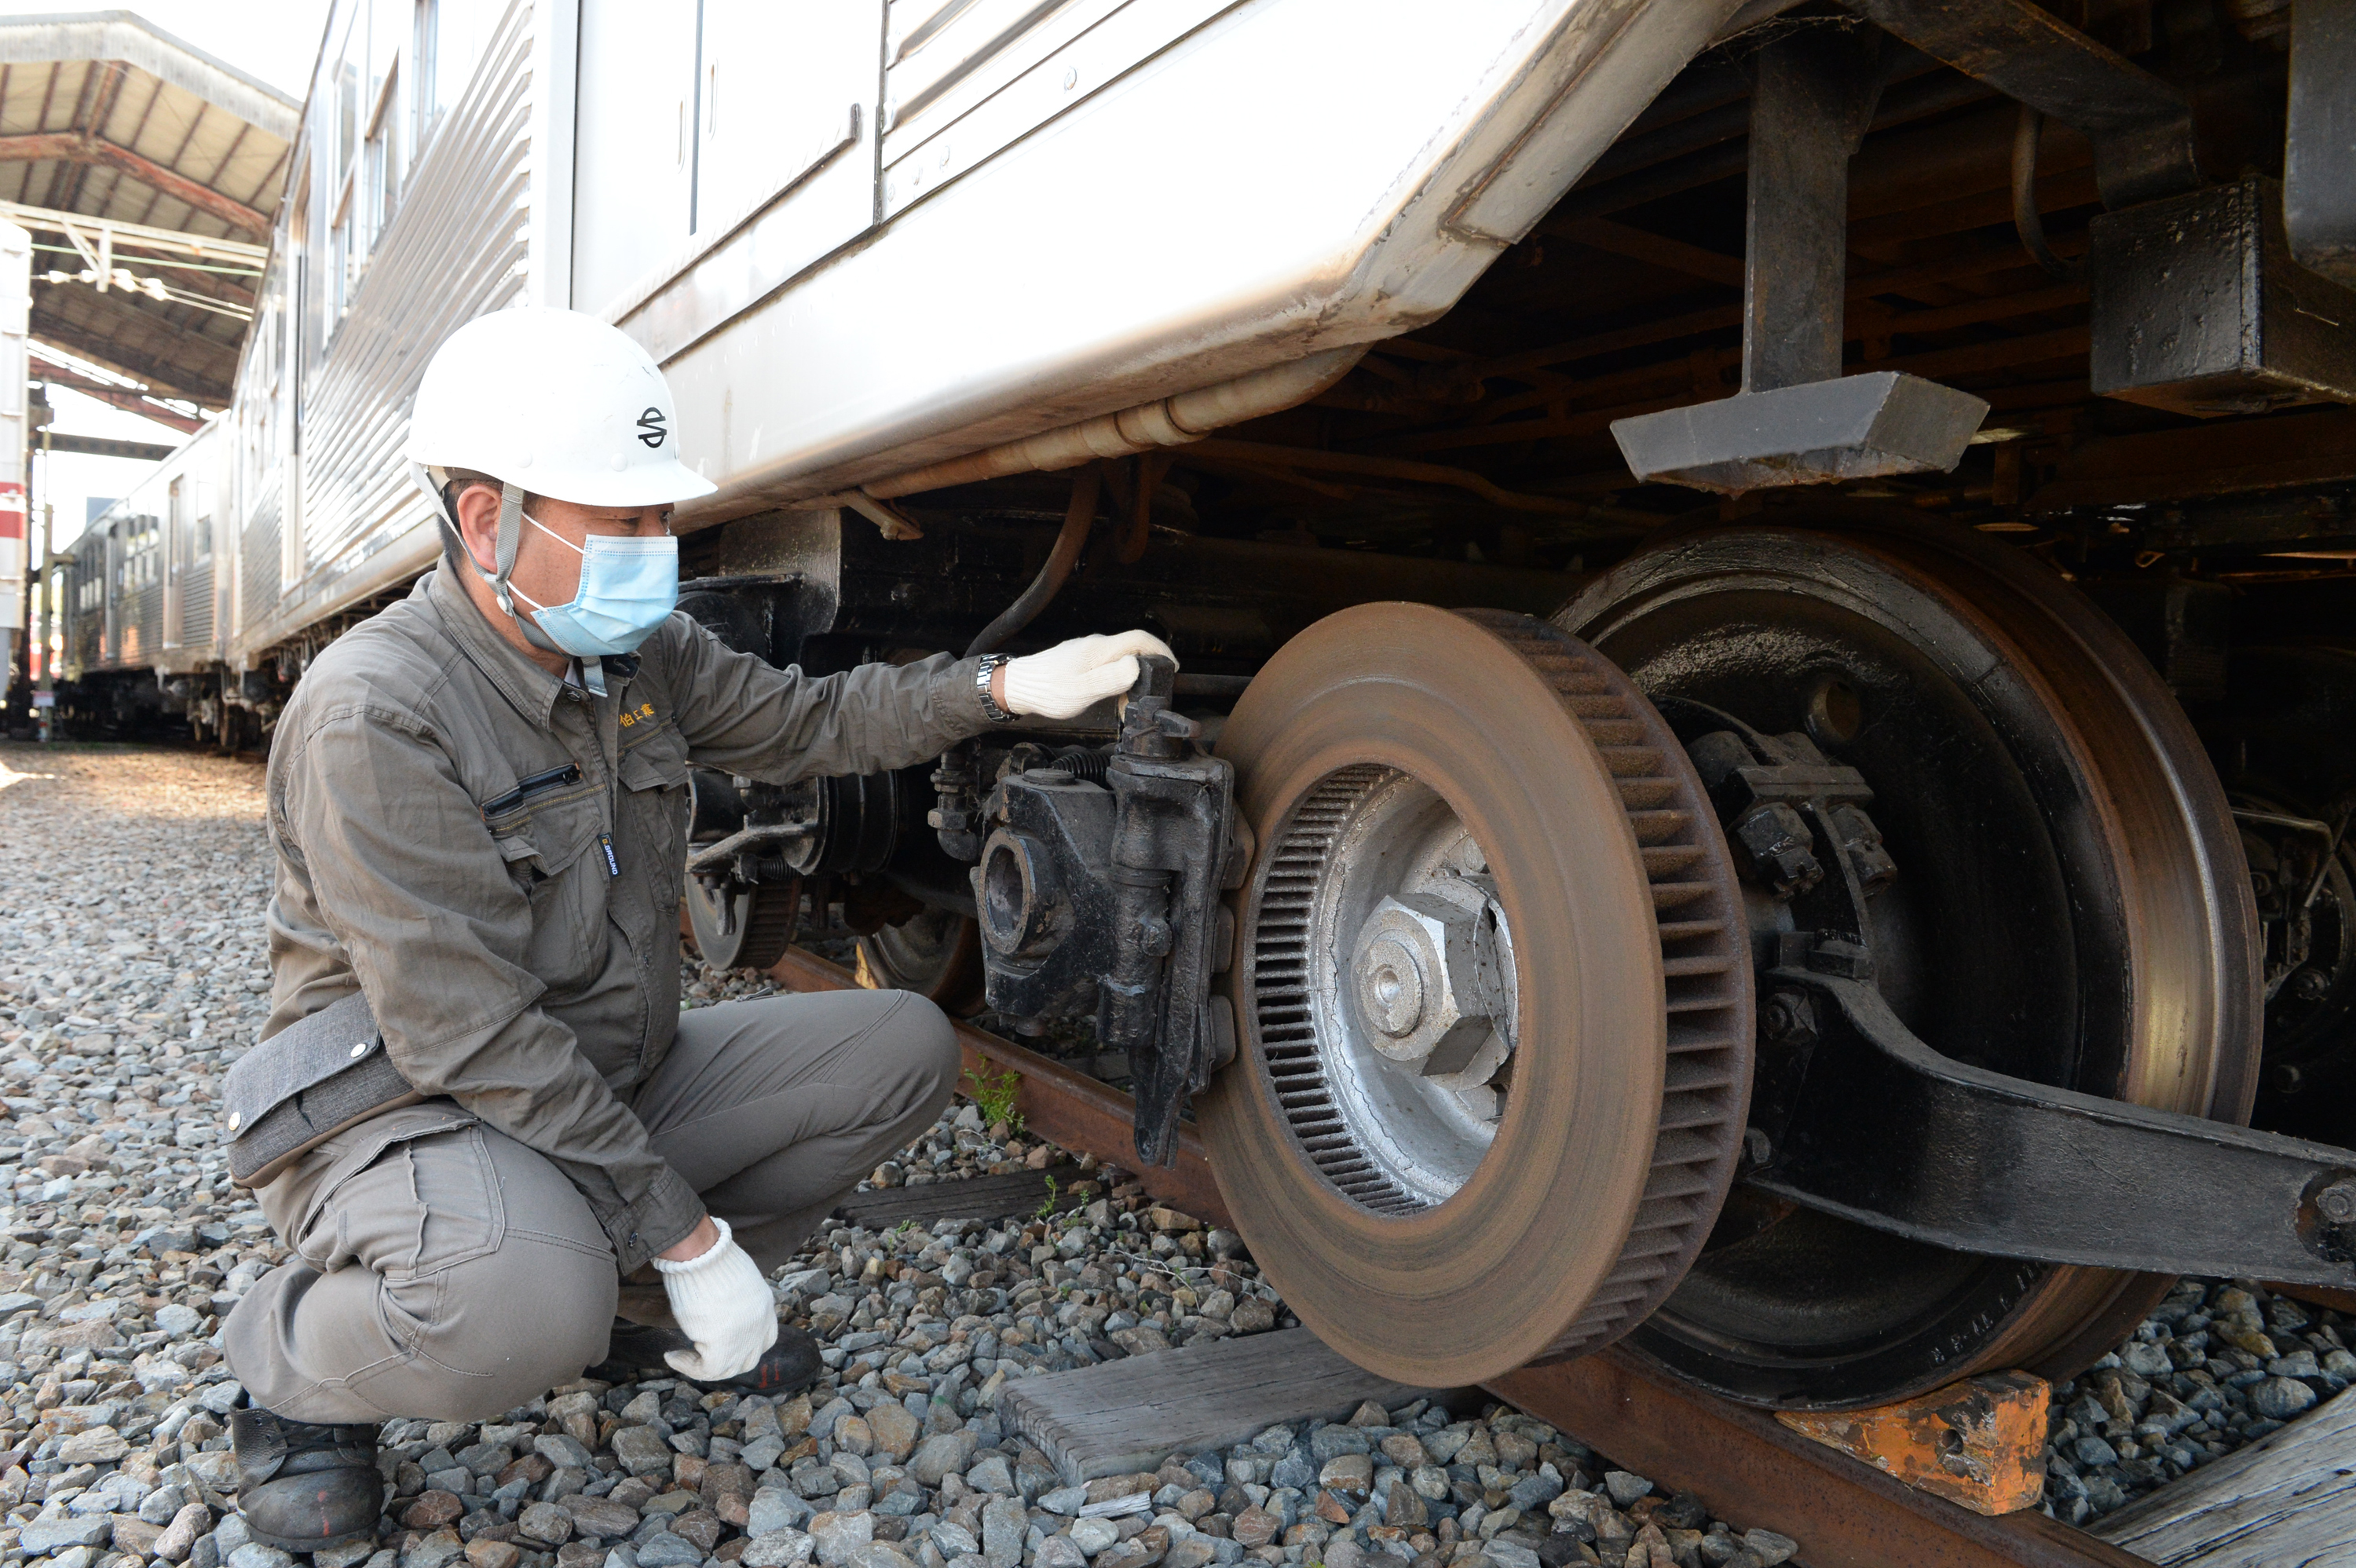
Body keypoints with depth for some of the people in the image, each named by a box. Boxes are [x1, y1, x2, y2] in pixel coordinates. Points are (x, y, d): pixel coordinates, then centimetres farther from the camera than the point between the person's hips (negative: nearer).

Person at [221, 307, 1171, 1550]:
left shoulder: (641, 651, -1)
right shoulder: (376, 715, -25)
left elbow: (804, 724, 10)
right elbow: (471, 1042, -27)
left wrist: (1003, 687, -7)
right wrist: (687, 1233, -25)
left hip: (616, 1080, 8)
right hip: (412, 1109, -7)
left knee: (906, 1048, -1)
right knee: (527, 1305, -39)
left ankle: (645, 1306, 11)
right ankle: (295, 1359, -2)